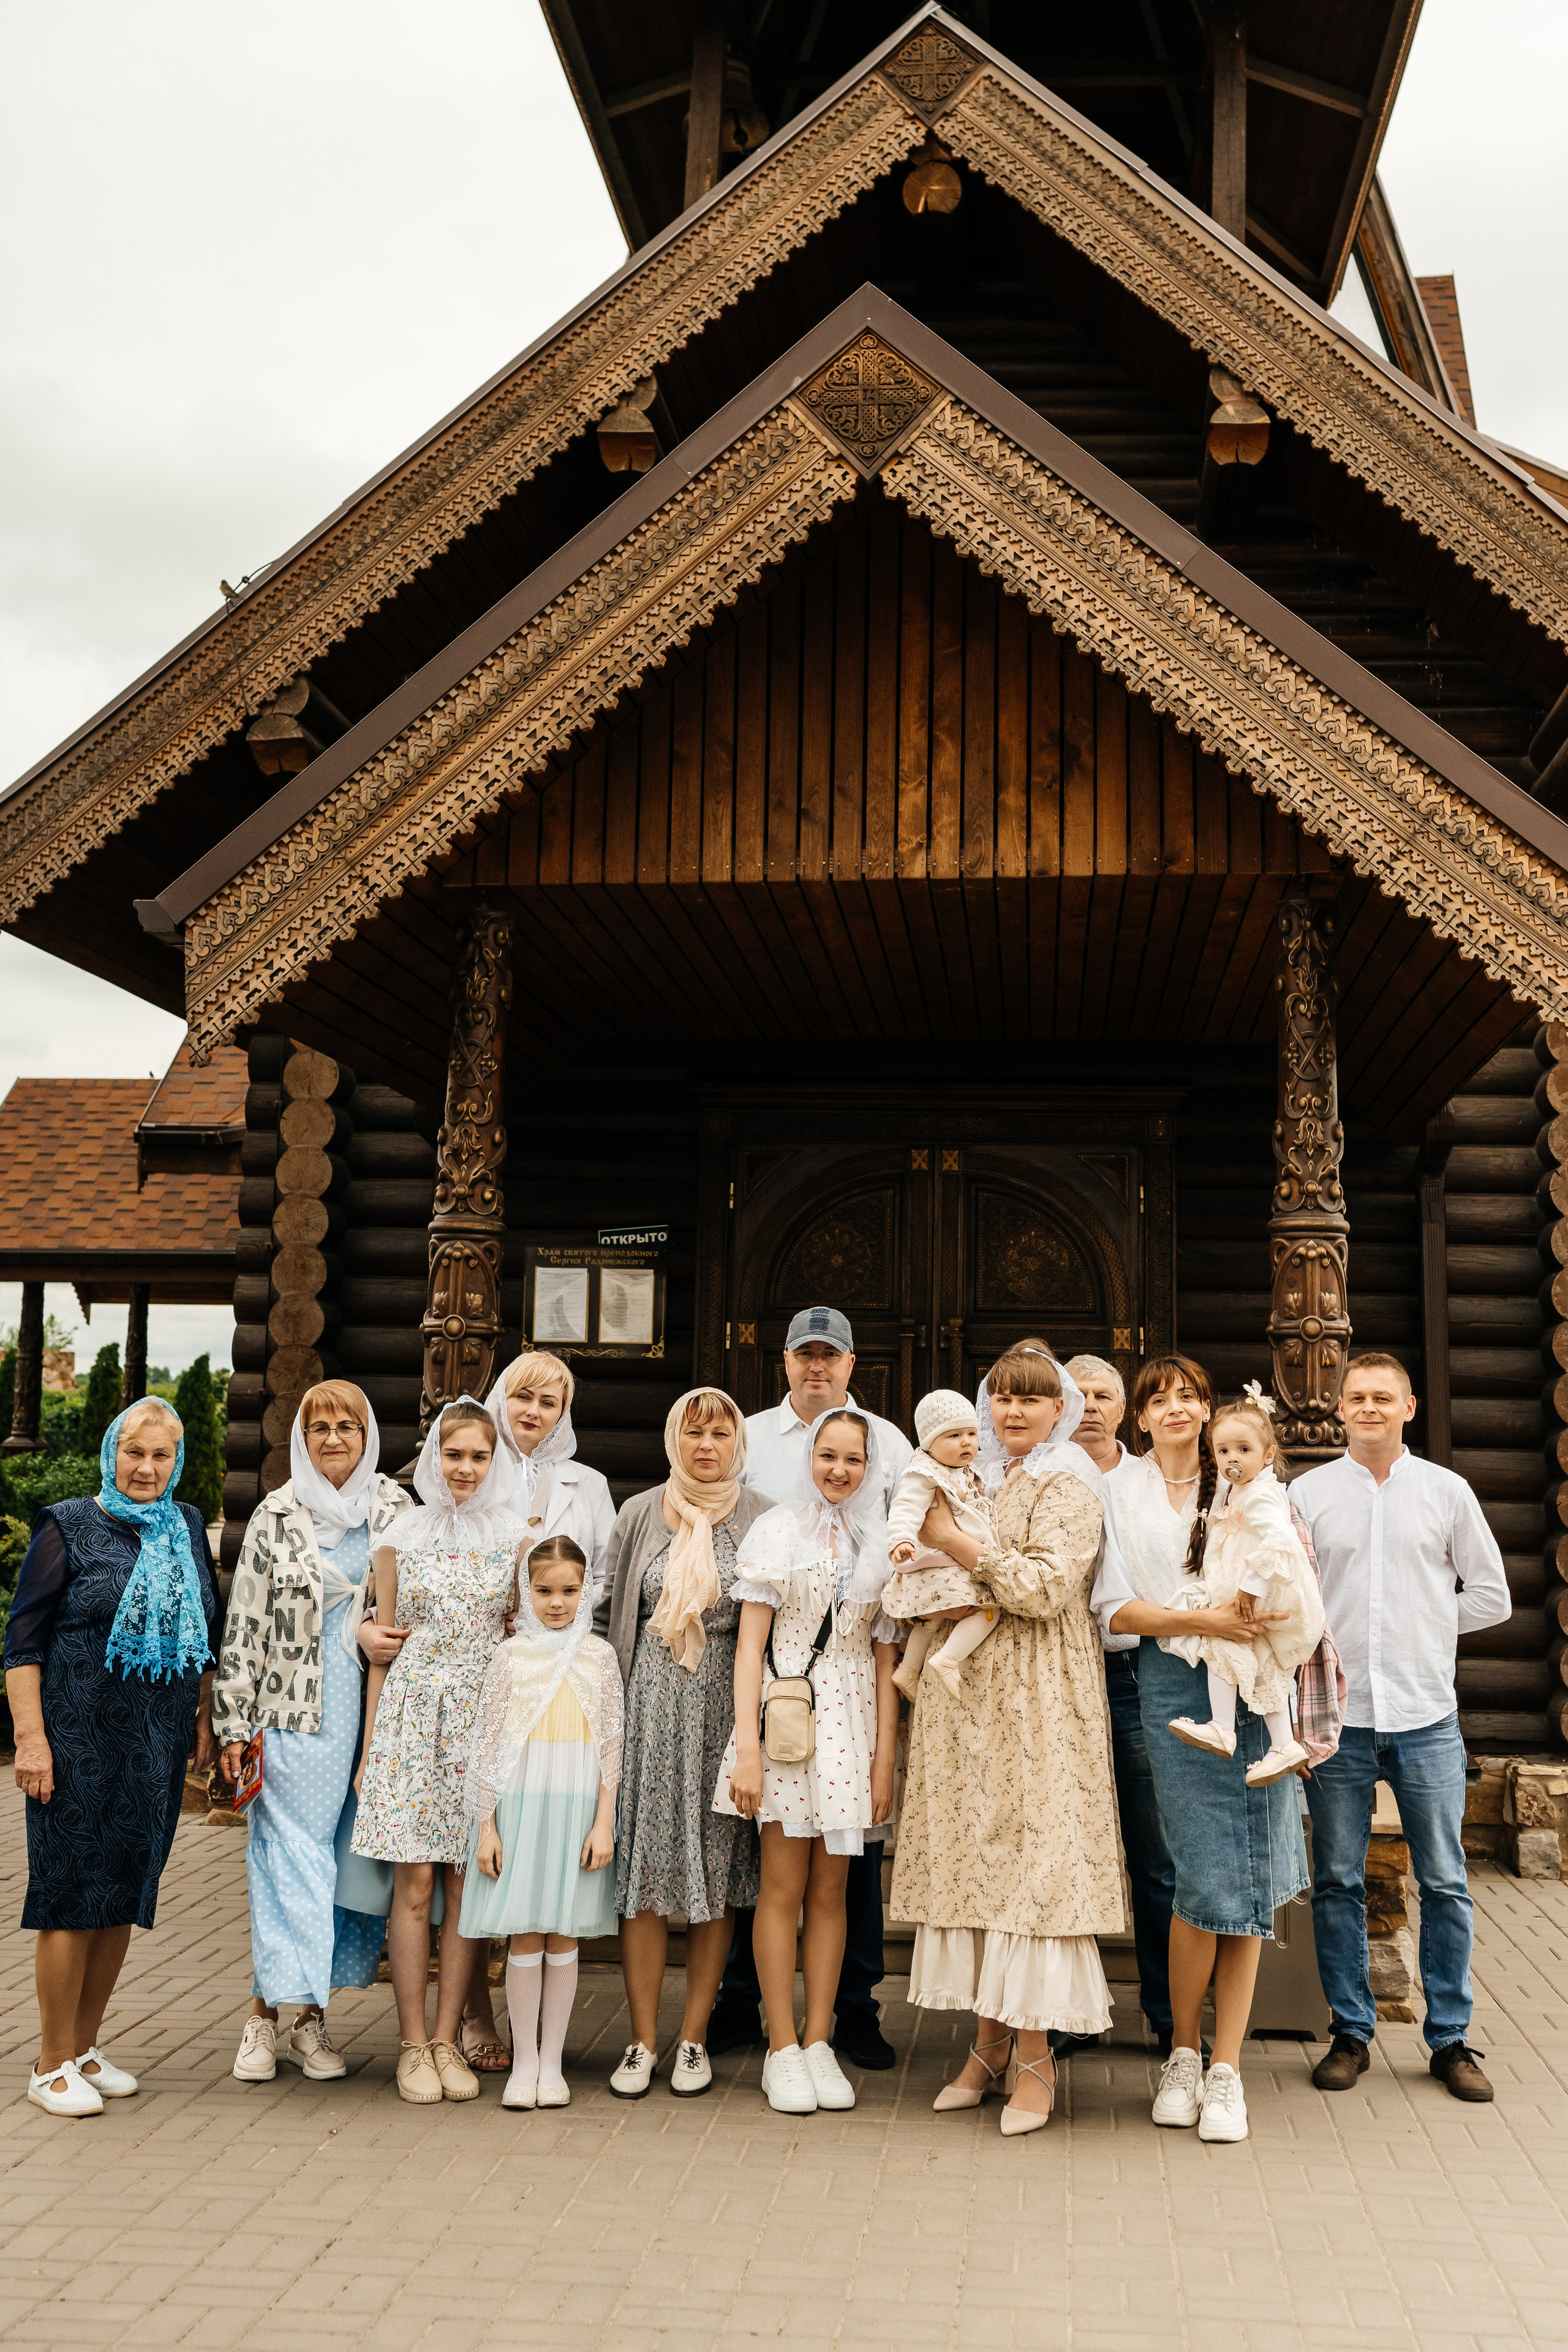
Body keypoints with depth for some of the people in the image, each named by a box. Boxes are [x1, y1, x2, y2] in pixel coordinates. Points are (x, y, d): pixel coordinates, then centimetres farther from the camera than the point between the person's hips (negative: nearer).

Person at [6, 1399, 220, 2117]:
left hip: (157, 1746, 5)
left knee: (125, 1895, 10)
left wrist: (203, 1718, 13)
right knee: (71, 1895, -2)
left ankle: (86, 2049, 23)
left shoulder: (188, 1529, 10)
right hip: (78, 1741, -5)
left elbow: (206, 1633, 18)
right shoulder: (69, 1528, -4)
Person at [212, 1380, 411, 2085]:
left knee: (355, 1856, 4)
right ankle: (264, 2018, 6)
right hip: (296, 1714, -2)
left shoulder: (396, 1511, 8)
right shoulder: (276, 1517, 1)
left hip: (376, 1712, 2)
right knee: (288, 1855, -4)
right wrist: (233, 1723, -2)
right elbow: (243, 1626, 1)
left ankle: (311, 2018, 14)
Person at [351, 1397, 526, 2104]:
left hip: (484, 1719, 0)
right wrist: (369, 1748, 6)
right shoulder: (400, 1538, 6)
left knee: (466, 1884, 2)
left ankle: (448, 2040, 11)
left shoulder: (515, 1540, 5)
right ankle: (412, 2044, 6)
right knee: (414, 1884, -2)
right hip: (411, 1712, 0)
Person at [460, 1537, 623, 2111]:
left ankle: (552, 2062, 16)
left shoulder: (599, 1656, 4)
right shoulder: (512, 1655, 2)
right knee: (525, 1937, 2)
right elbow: (488, 1744, 3)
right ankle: (523, 2062, 13)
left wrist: (604, 1822, -2)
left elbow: (610, 1744, 4)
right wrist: (485, 1825, -2)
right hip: (519, 1804, -1)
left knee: (564, 1938, 5)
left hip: (577, 1806, 1)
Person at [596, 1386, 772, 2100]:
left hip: (726, 1708, -1)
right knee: (643, 1876, 0)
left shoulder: (761, 1519, 3)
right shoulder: (640, 1515, 7)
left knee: (716, 1877, 3)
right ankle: (642, 2040, 10)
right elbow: (608, 1613, 11)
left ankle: (693, 2039, 14)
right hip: (649, 1708, 1)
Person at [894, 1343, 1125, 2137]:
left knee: (1033, 1860, -6)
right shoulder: (975, 1477, 16)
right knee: (971, 1855, 6)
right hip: (964, 1694, 7)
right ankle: (989, 2042, 15)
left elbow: (1044, 1588, -17)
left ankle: (1035, 2057, 1)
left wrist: (954, 1542, -13)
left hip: (1037, 1702, -6)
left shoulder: (1070, 1485, -4)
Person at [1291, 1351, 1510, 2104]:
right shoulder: (1307, 1493, 4)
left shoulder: (1446, 1491, 5)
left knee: (1444, 1882, 5)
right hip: (1337, 1715, 0)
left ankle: (1451, 2040, 18)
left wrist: (1423, 1622, 3)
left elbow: (1490, 1595, 10)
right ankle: (1351, 2034, 18)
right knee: (1338, 1881, 6)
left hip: (1426, 1718, 0)